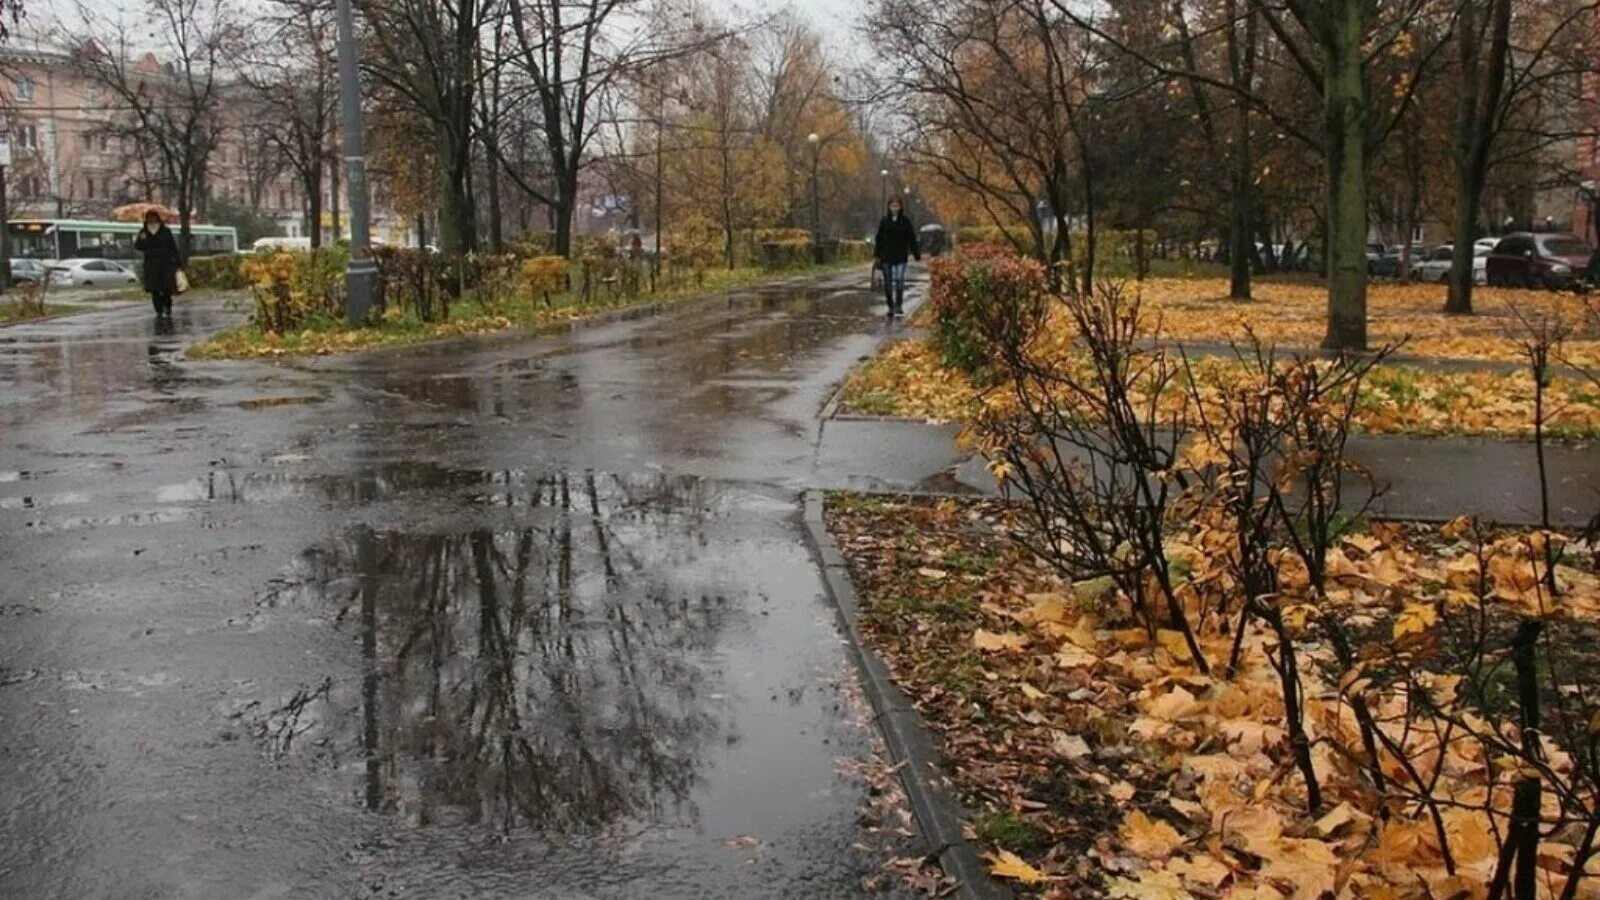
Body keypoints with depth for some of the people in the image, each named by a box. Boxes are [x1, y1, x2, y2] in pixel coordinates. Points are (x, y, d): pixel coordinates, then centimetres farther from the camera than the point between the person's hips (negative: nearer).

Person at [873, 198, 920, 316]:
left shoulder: (905, 221, 1)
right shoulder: (884, 221, 4)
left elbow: (912, 239, 3)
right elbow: (879, 239, 6)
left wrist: (917, 256, 1)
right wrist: (877, 255, 1)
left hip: (901, 257, -2)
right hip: (886, 256, 2)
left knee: (899, 280, -14)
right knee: (888, 282, 6)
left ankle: (899, 305, -7)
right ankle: (890, 307, 14)